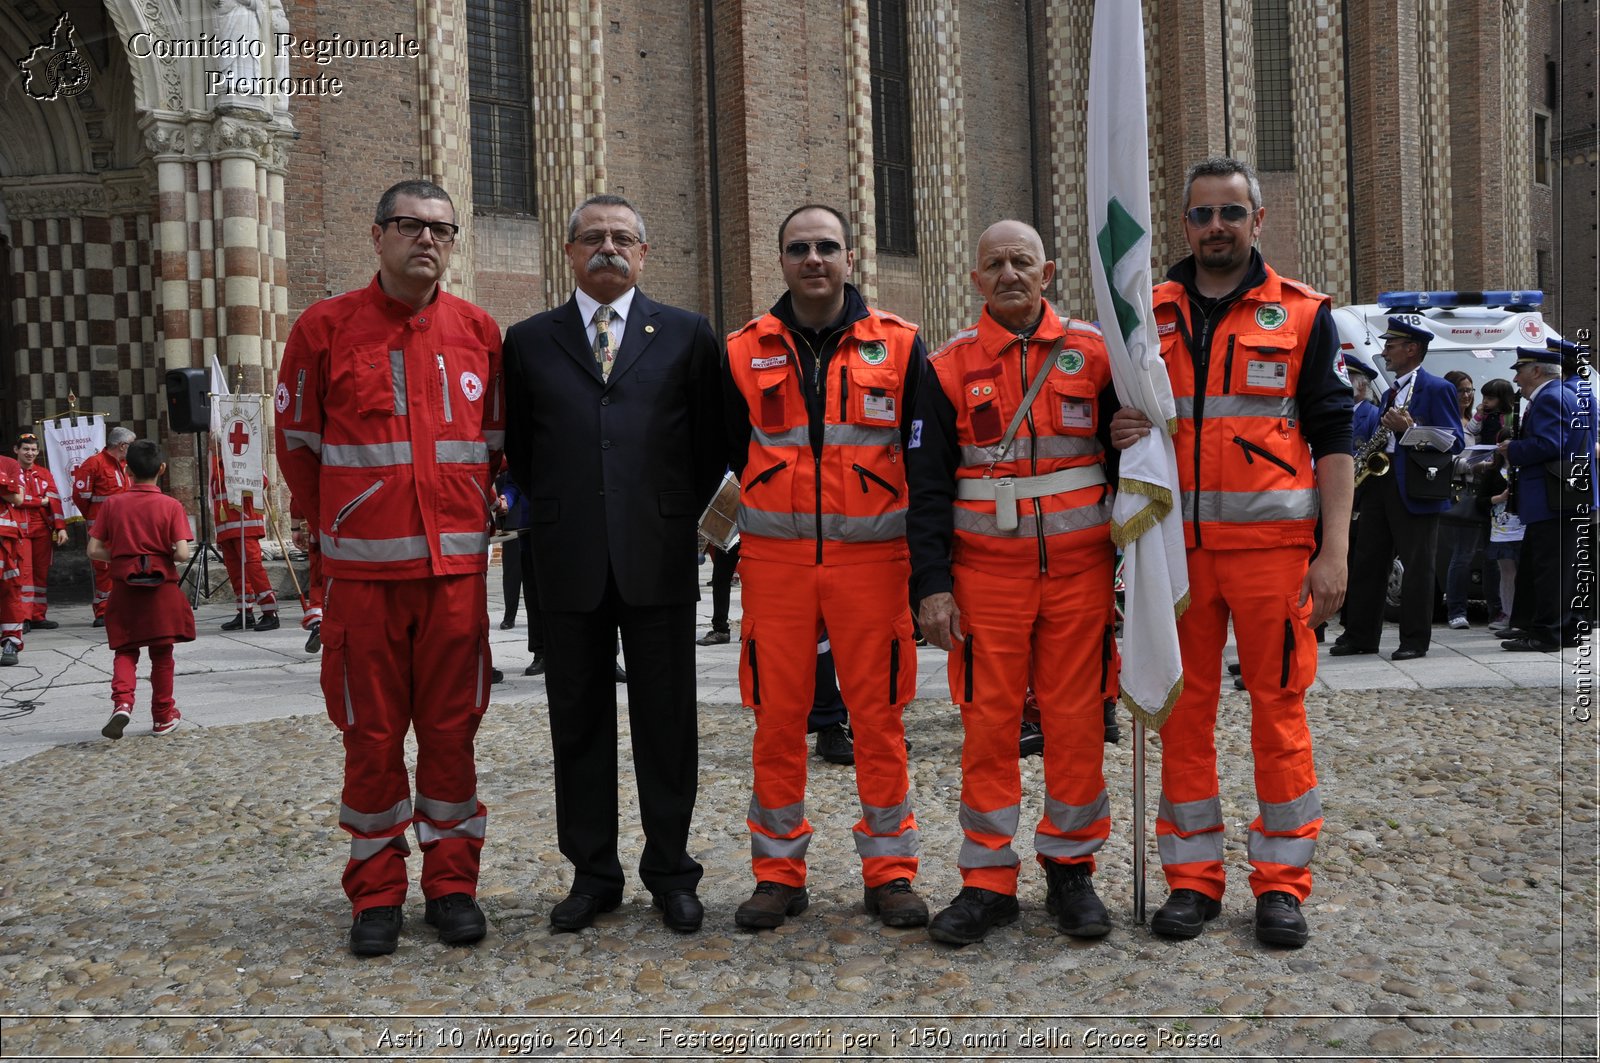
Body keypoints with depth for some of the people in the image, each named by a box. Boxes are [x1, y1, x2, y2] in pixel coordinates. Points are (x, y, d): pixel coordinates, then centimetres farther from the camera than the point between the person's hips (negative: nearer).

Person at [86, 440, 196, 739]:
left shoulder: (112, 504, -1)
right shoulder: (171, 505, -7)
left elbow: (94, 550, -3)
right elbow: (182, 553, -14)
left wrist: (120, 556, 13)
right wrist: (163, 555, 7)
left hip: (125, 588, 1)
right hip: (162, 589, -1)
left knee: (126, 651, 13)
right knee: (162, 653, 11)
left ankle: (122, 701, -12)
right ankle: (163, 716, 20)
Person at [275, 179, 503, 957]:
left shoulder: (479, 331, 7)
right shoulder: (325, 328, 1)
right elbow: (296, 442, 8)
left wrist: (471, 518, 12)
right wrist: (335, 529, 11)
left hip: (456, 566, 1)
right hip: (362, 570, -1)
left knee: (451, 729, 7)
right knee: (371, 734, 6)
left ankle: (451, 882, 20)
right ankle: (376, 894, 19)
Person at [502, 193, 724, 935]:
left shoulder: (687, 336, 7)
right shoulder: (528, 342, 9)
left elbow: (712, 442, 9)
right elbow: (518, 446, 14)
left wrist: (679, 517, 5)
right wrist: (555, 514, 8)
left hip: (660, 560, -1)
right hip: (569, 565, 1)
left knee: (666, 720, 5)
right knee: (578, 720, 7)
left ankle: (671, 873, 17)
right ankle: (592, 874, 19)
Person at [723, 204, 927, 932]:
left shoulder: (899, 346, 5)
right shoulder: (744, 353, 8)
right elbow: (722, 456, 13)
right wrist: (726, 518, 3)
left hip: (871, 556, -1)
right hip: (774, 558, 1)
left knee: (878, 714, 3)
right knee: (777, 715, 4)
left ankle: (889, 871, 17)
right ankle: (779, 872, 18)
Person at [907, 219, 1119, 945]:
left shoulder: (1093, 353, 4)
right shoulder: (950, 368, 4)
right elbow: (928, 486, 2)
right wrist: (931, 585, -5)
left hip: (1080, 570, 0)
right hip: (986, 574, 0)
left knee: (1076, 721, 5)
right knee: (988, 724, 2)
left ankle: (1071, 870, 21)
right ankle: (988, 881, 13)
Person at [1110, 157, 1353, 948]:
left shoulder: (1302, 314, 5)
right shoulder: (1147, 315, 11)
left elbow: (1332, 437, 2)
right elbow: (1117, 417, 19)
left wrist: (1333, 551, -7)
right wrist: (1119, 432, -7)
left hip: (1271, 542, -2)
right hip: (1175, 543, 2)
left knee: (1279, 707, 2)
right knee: (1183, 709, 6)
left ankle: (1281, 882, 15)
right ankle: (1192, 878, 17)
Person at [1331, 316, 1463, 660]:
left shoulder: (1436, 389, -4)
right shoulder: (1390, 393, 21)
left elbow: (1454, 442, -11)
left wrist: (1410, 429, -20)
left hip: (1415, 488, -8)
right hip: (1380, 483, 8)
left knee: (1416, 565, -2)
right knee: (1367, 561, 8)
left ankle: (1415, 640, 4)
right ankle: (1361, 636, 13)